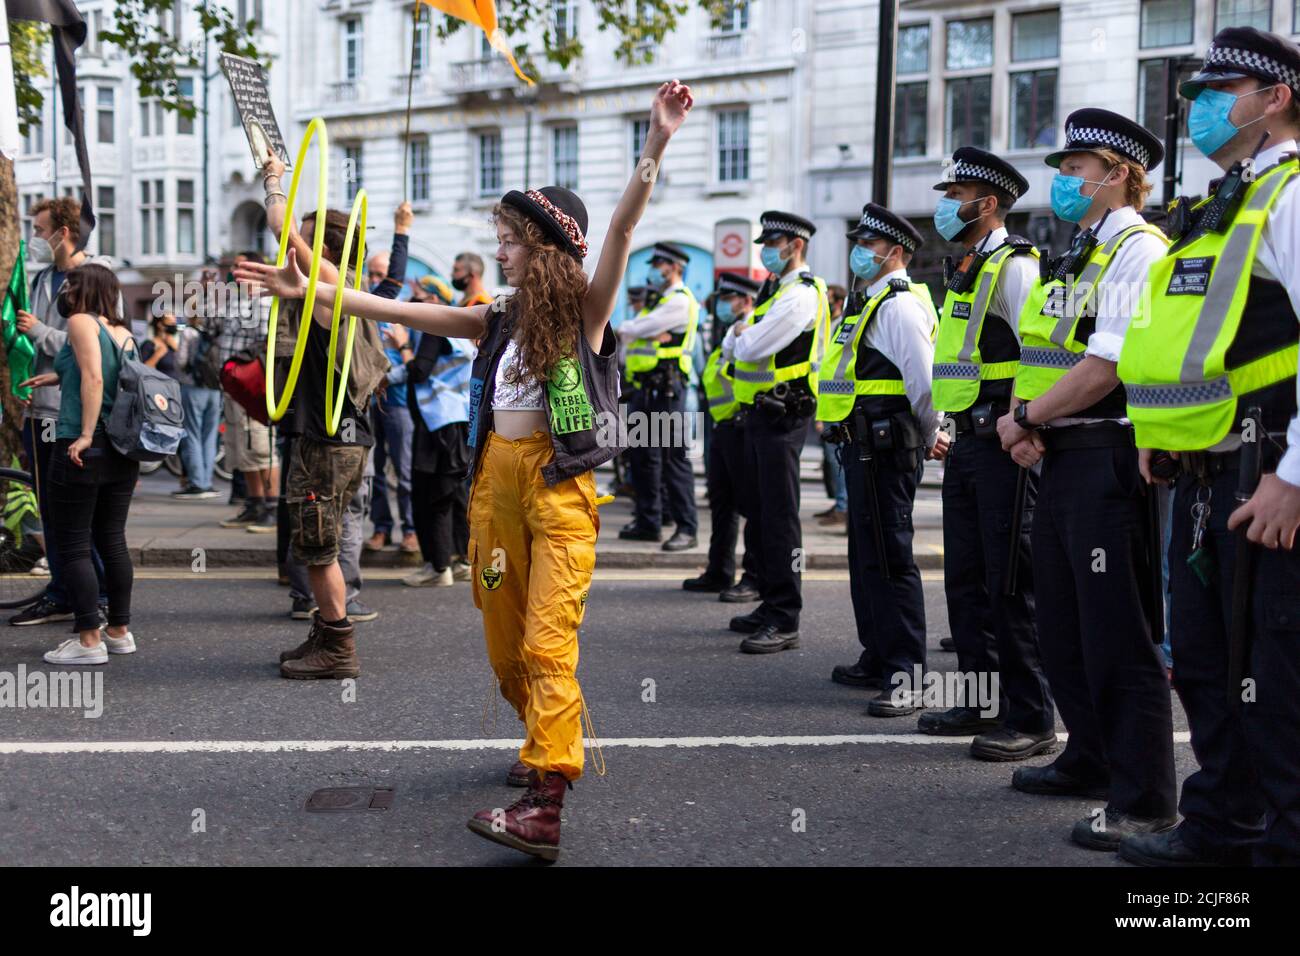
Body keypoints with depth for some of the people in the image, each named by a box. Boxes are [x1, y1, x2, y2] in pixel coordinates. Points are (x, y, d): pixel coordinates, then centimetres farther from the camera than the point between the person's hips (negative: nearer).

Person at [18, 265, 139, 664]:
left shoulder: (82, 322, -7)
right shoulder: (124, 332, 13)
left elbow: (93, 379, -19)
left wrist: (85, 435, -22)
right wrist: (58, 376, 31)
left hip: (82, 449, -7)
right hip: (122, 451, 7)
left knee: (72, 545, 0)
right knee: (112, 540, 15)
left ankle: (89, 641, 0)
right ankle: (119, 631, 21)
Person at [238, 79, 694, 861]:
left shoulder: (585, 312, -4)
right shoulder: (498, 323, 12)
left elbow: (624, 226, -18)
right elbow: (399, 312, 13)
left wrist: (657, 145, -31)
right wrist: (311, 291, 11)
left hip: (559, 488, -6)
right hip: (496, 484, 6)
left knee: (547, 644, -16)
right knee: (505, 643, 14)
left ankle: (545, 806, -21)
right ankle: (550, 745, 37)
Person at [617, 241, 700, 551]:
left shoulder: (680, 301, -8)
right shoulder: (658, 301, 22)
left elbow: (633, 329, -13)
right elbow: (626, 334, 11)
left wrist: (627, 329, 8)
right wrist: (642, 332, -9)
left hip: (666, 389, -10)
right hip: (645, 387, 10)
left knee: (673, 457, -9)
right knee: (642, 455, 11)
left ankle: (687, 528, -6)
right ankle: (647, 522, 19)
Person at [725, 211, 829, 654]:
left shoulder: (801, 295, -13)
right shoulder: (774, 290, 20)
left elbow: (752, 347, -19)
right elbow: (732, 348, 20)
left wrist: (741, 337, 2)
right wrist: (739, 334, 0)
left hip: (780, 417, -10)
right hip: (758, 415, 10)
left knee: (779, 517, -9)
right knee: (757, 513, 14)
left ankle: (785, 621, -7)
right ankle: (770, 605, 24)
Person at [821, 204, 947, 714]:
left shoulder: (900, 306, -13)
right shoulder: (868, 304, 19)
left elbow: (924, 383, -19)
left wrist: (929, 436, -7)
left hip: (885, 447, -11)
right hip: (863, 445, 11)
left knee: (889, 557, -10)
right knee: (866, 555, 17)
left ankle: (905, 676, -8)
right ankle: (877, 658, 28)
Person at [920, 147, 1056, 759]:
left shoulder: (1014, 266, -9)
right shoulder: (964, 272, 20)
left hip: (1003, 443, -10)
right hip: (966, 442, 10)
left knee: (1012, 582, -7)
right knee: (966, 578, 13)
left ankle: (1031, 718, -1)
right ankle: (981, 702, 23)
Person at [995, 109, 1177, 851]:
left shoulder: (1138, 251, -10)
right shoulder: (1077, 256, 19)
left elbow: (1104, 368, -20)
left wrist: (1026, 417, -9)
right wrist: (1026, 426, 1)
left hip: (1108, 454, -10)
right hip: (1062, 457, 10)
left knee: (1117, 635, -6)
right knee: (1064, 625, 16)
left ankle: (1144, 802, 1)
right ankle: (1091, 760, 31)